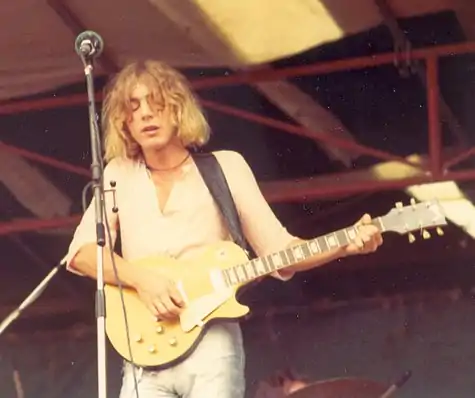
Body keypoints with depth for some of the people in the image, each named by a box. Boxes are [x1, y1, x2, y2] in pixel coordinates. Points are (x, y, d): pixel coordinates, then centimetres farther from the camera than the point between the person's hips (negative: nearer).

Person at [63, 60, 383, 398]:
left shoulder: (225, 167, 7)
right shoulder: (119, 174, 12)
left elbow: (276, 247, 5)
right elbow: (81, 252, 2)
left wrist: (347, 246, -10)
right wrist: (140, 279, -14)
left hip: (212, 344, -2)